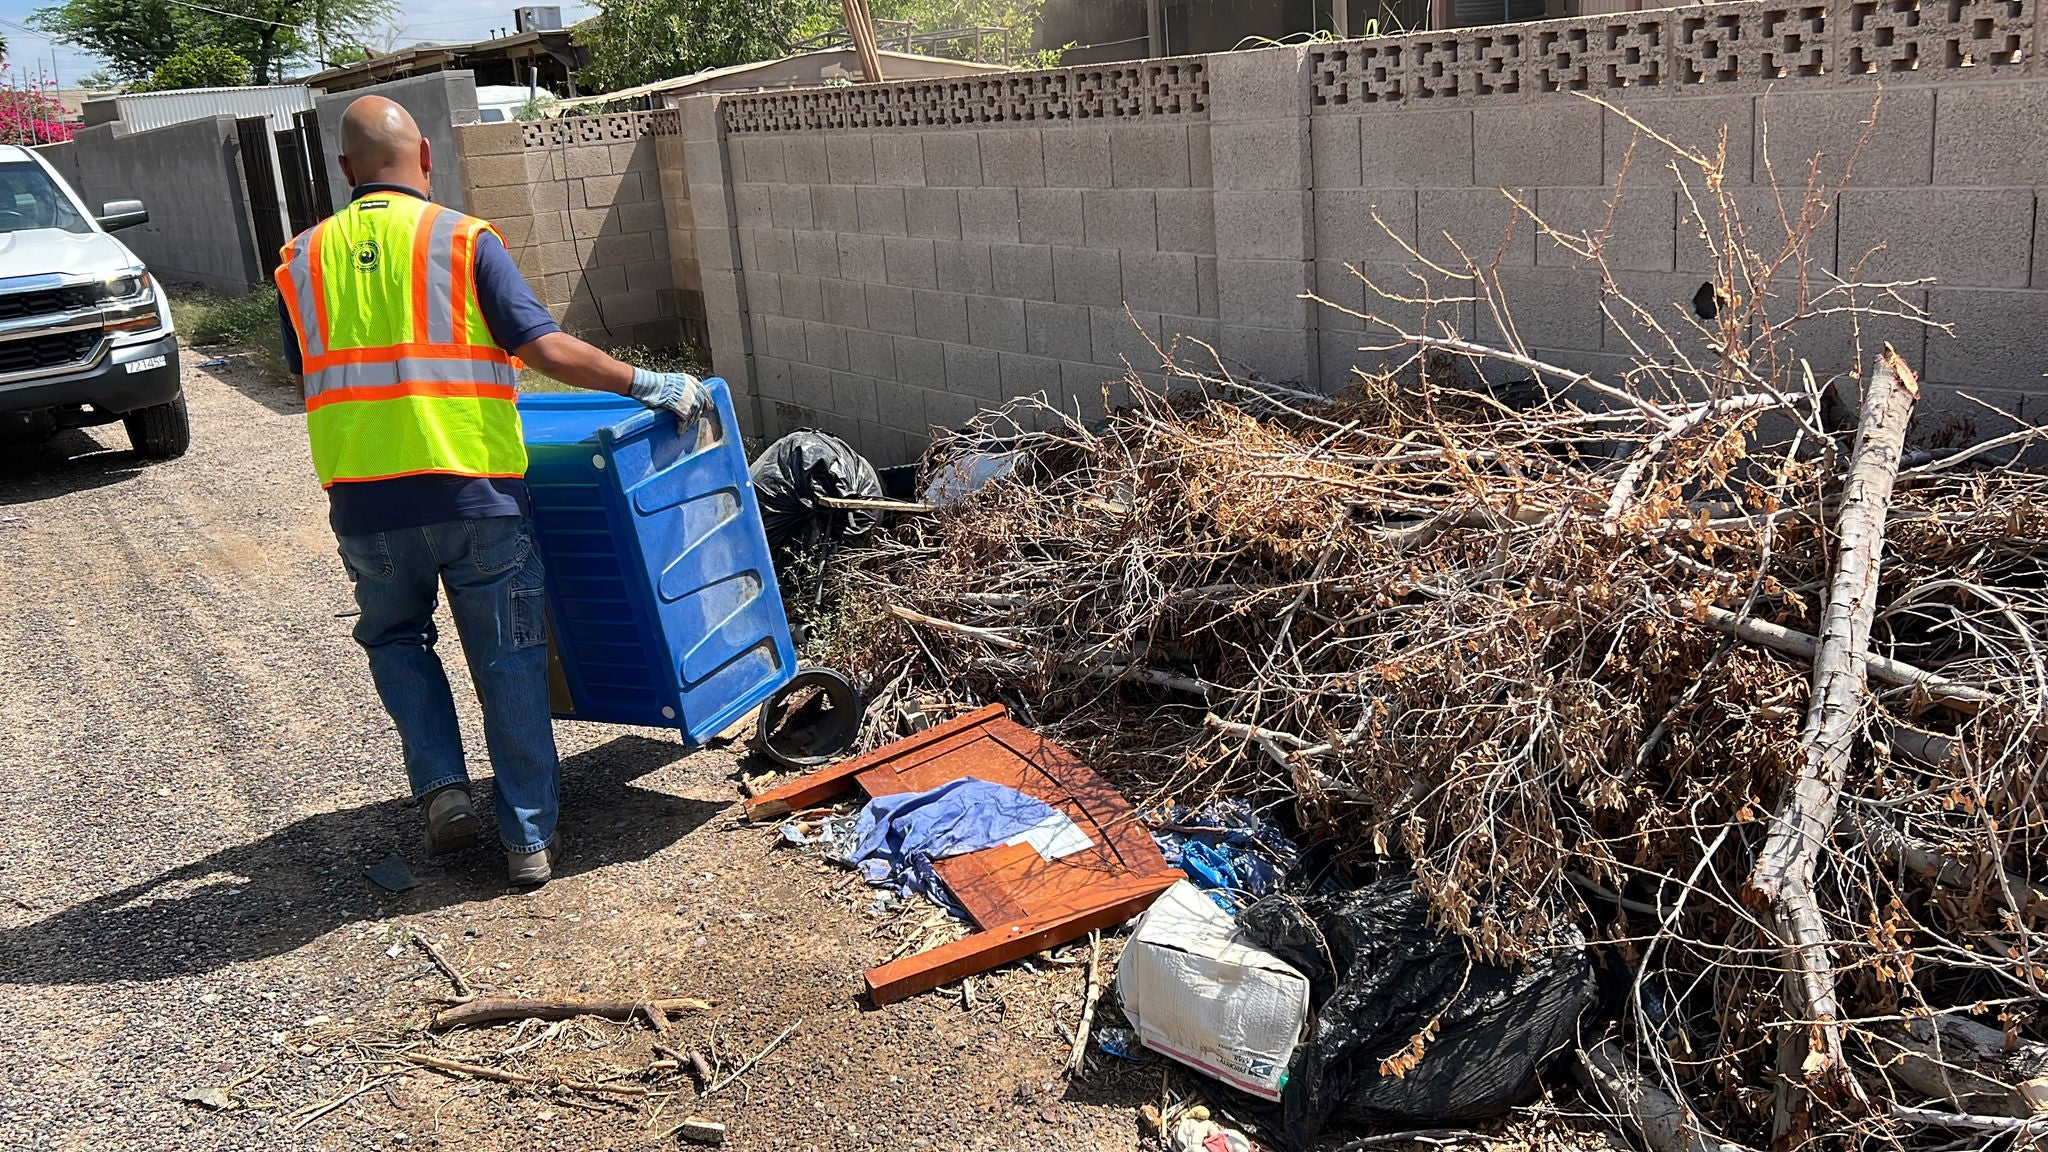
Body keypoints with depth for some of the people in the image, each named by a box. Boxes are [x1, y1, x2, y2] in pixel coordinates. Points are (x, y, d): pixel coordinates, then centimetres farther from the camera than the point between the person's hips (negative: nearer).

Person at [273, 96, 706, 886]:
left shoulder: (301, 262, 8)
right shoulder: (463, 240, -3)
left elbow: (312, 384, 14)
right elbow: (545, 347, -11)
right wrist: (646, 385, -3)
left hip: (364, 502, 3)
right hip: (473, 493, -2)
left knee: (395, 639, 26)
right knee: (508, 661, 8)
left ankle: (441, 787, 12)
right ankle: (530, 838, 12)